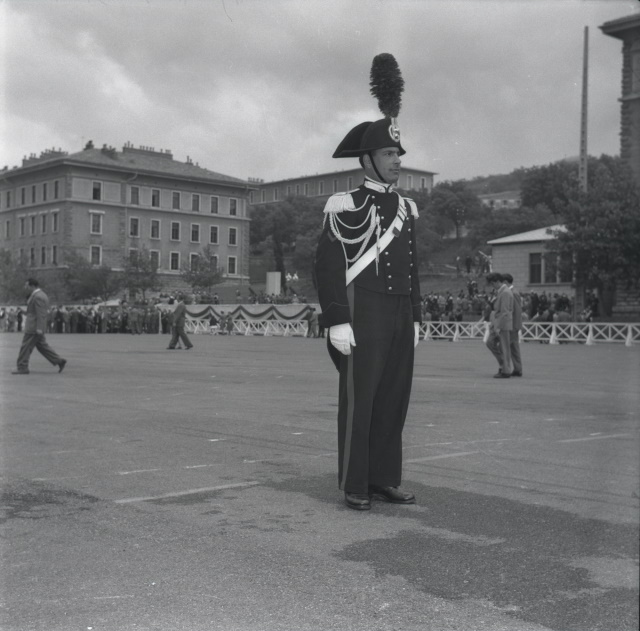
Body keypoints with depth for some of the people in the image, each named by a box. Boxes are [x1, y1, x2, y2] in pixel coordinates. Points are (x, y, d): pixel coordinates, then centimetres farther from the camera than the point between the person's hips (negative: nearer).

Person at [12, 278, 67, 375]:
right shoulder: (41, 295, 14)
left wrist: (39, 329, -25)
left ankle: (22, 368, 3)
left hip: (34, 327, -10)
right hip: (36, 327, 10)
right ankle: (59, 361, 10)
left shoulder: (38, 297, -19)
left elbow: (41, 314, -23)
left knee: (26, 347, -3)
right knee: (42, 346, 12)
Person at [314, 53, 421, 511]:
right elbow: (327, 267, -11)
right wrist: (336, 323, -17)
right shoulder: (345, 207, -6)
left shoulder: (406, 209, 16)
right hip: (362, 315, -7)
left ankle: (385, 479, 17)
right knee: (359, 398, -3)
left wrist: (415, 319, 15)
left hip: (400, 317, 7)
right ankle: (354, 485, 6)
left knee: (394, 398, 8)